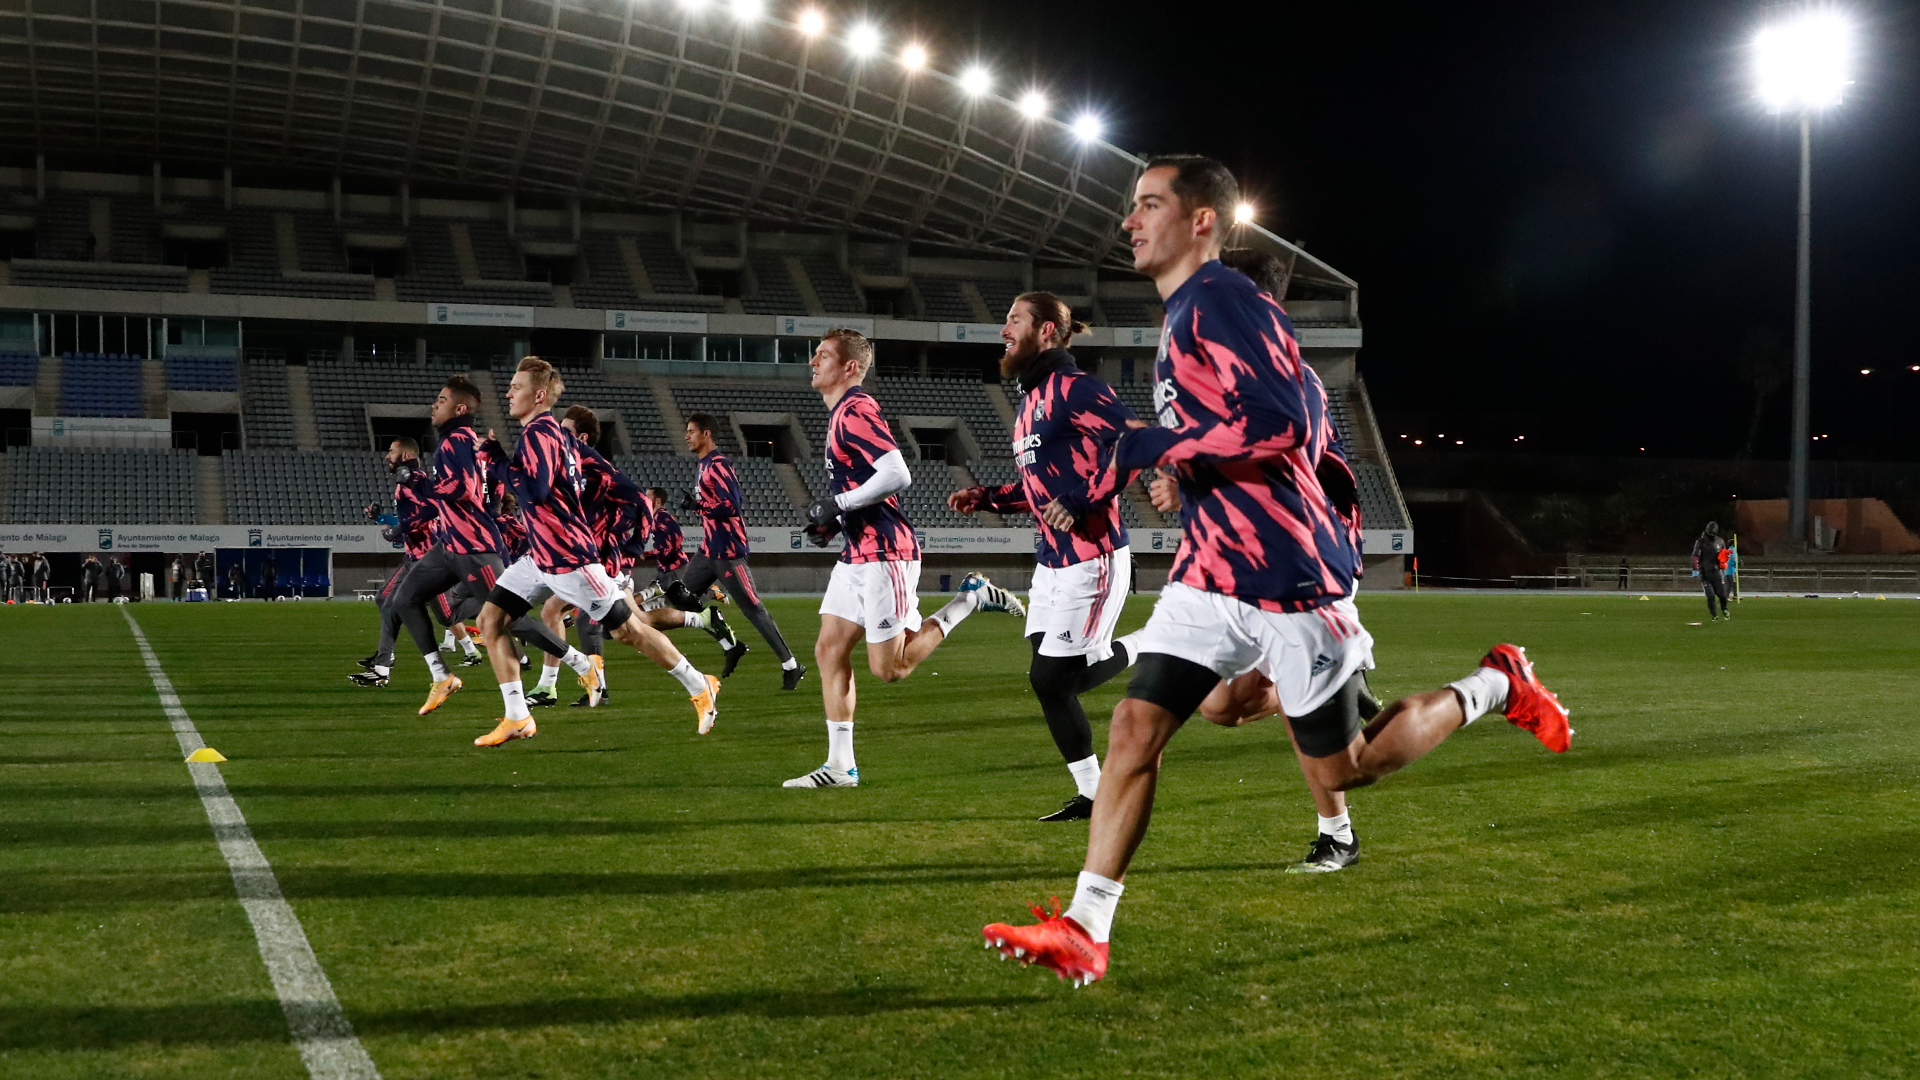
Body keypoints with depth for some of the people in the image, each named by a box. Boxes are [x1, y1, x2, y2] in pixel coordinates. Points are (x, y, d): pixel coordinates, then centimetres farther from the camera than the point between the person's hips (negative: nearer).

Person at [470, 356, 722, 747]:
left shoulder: (538, 433, -17)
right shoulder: (555, 431, 11)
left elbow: (536, 491, -29)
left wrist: (497, 458, -20)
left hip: (569, 557, -10)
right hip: (540, 555, 10)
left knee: (627, 630, -1)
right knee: (490, 620, 1)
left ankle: (700, 687, 15)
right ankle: (517, 719, 3)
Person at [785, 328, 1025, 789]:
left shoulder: (855, 411, -15)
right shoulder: (840, 413, 17)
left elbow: (897, 475, -25)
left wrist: (837, 505, -18)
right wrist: (830, 521, 13)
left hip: (885, 553, -10)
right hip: (858, 554, 10)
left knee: (889, 668, -5)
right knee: (829, 651, 5)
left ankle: (971, 597, 6)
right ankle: (840, 766, 8)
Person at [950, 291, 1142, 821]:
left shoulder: (1073, 388, -13)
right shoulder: (1029, 400, 16)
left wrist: (1079, 500, -26)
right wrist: (986, 498, 11)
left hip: (1091, 558, -9)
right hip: (1053, 560, 9)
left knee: (1052, 678, -6)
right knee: (1050, 681, 8)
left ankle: (1146, 653, 16)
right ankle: (1092, 796, 19)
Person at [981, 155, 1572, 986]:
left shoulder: (1224, 303, -15)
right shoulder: (1187, 315, 15)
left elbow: (1282, 424, -27)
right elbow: (1308, 405, 21)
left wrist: (1146, 446, -25)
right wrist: (1338, 508, 23)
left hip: (1287, 576, -8)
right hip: (1210, 572, 8)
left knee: (1342, 770, 7)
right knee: (1134, 727, -5)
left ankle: (1493, 686, 27)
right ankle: (1084, 931, -2)